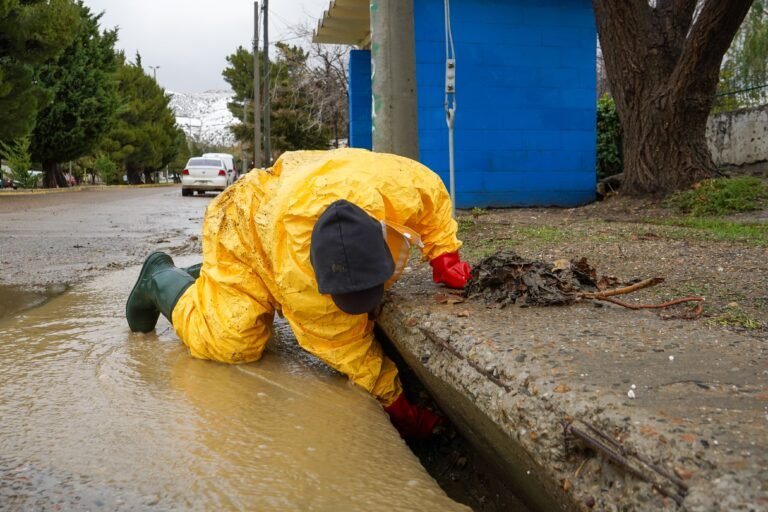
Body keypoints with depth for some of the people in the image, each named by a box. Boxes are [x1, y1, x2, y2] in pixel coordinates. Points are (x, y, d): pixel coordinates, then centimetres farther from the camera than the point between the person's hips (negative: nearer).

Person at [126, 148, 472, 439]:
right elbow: (342, 343, -32)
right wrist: (394, 402, -25)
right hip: (245, 231, -6)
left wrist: (444, 255, -19)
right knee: (229, 339, -17)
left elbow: (434, 195, -13)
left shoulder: (397, 184, -39)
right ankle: (161, 279, 12)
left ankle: (203, 277, 31)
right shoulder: (297, 269, -44)